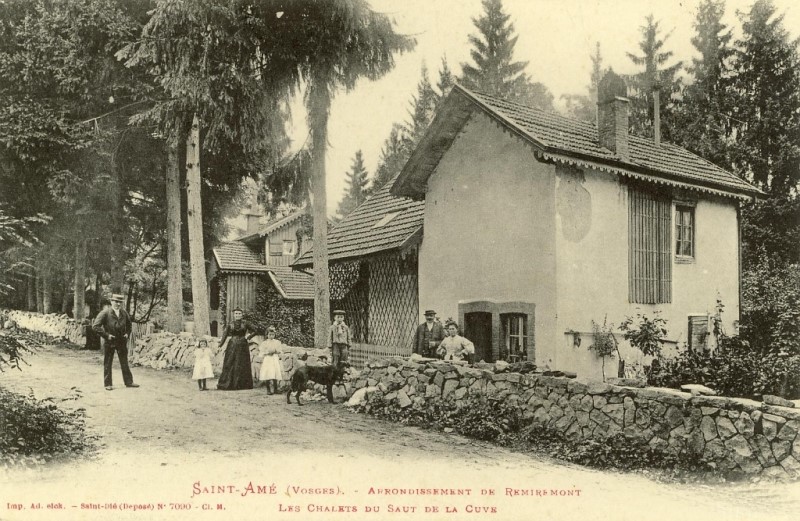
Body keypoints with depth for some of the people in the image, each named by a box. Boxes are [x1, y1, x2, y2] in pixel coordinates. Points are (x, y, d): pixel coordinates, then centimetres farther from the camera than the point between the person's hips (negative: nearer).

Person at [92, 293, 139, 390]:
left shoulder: (124, 313, 4)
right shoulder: (105, 313, -12)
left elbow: (129, 324, 23)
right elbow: (95, 326, -14)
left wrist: (127, 333, 7)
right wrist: (106, 335, -16)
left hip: (122, 341, 4)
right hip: (109, 342, -4)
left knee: (124, 362, 9)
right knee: (107, 363, 5)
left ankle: (128, 382, 16)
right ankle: (108, 384, 14)